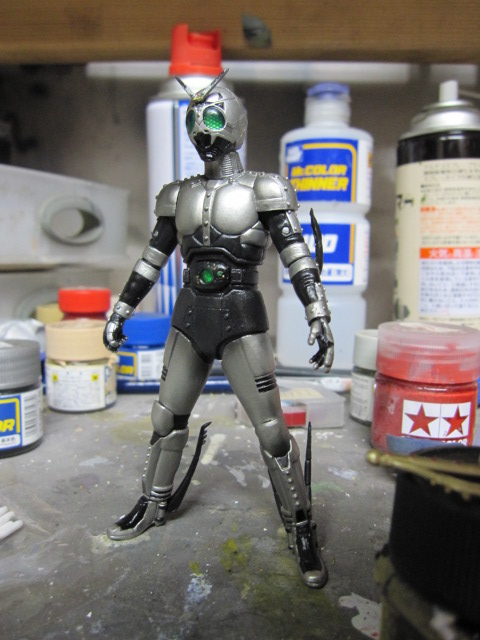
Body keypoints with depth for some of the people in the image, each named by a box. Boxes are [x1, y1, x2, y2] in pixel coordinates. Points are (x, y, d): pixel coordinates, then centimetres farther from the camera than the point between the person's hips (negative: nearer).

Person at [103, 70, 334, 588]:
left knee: (271, 430, -4)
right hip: (189, 317, 5)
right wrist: (119, 312, 15)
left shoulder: (264, 191, -4)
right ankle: (154, 505, 37)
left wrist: (318, 318, -19)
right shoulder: (179, 195, 9)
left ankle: (301, 531, 16)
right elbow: (152, 259, 14)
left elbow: (298, 258, -9)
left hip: (240, 321, -5)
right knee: (167, 417, 15)